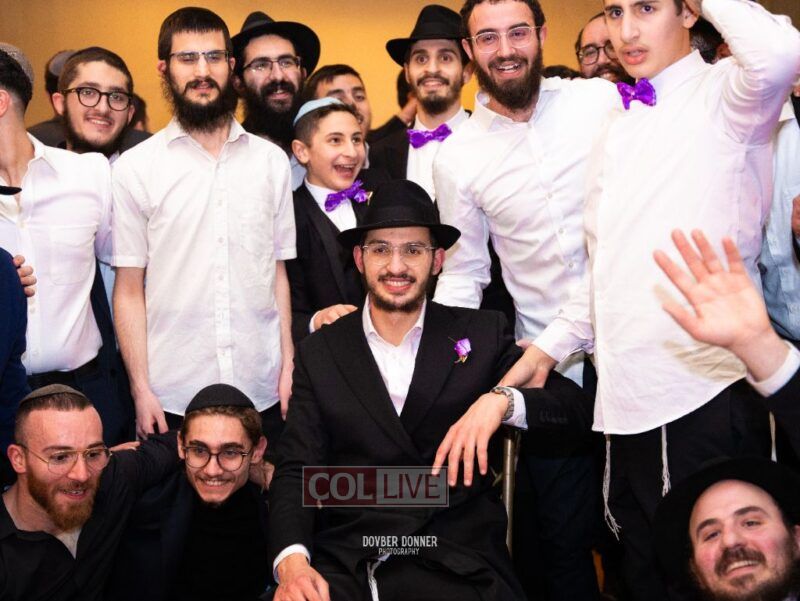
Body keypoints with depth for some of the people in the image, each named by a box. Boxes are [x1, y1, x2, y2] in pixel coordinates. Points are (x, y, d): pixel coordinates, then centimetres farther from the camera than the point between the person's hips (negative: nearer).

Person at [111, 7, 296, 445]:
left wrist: (289, 365, 2)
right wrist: (141, 390, -6)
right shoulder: (135, 167, -1)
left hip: (263, 392, 2)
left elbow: (278, 273, 9)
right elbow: (129, 290, -1)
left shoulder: (271, 161, 6)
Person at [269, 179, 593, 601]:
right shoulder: (319, 353, 10)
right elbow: (295, 472, 4)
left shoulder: (482, 334, 8)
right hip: (342, 566, -1)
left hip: (455, 566, 1)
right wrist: (292, 560, -14)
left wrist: (500, 401, -16)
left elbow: (576, 408, 3)